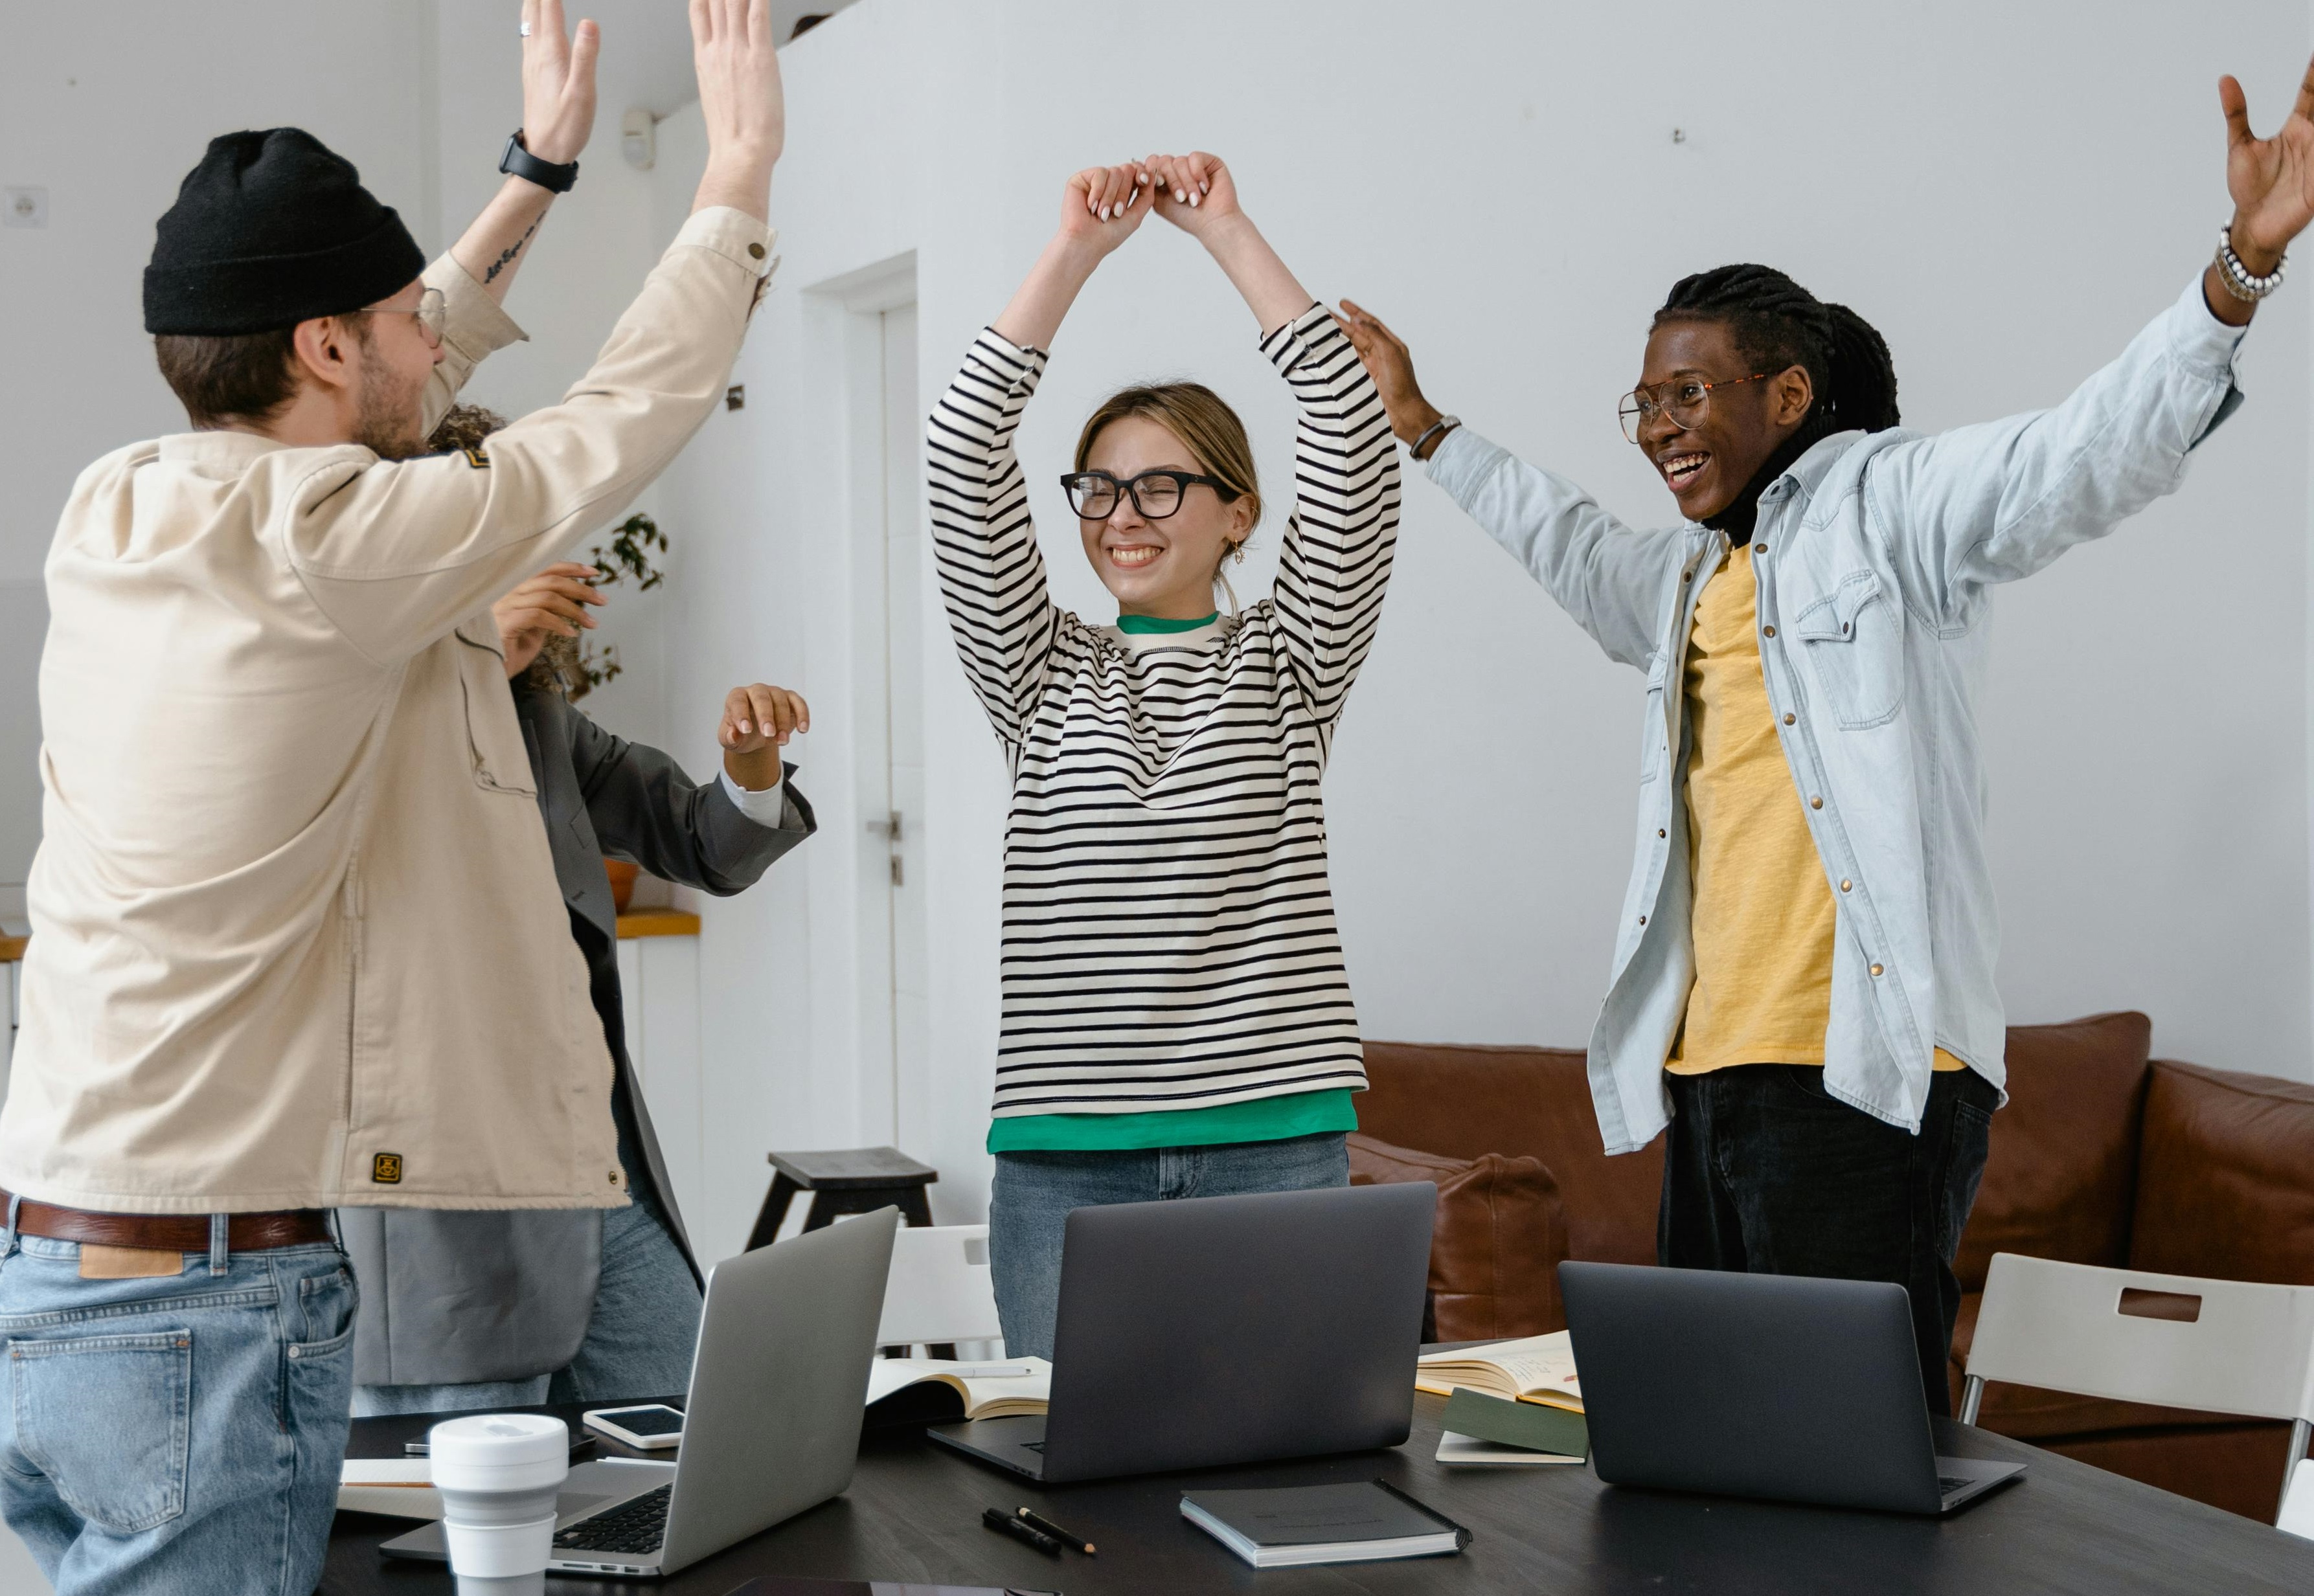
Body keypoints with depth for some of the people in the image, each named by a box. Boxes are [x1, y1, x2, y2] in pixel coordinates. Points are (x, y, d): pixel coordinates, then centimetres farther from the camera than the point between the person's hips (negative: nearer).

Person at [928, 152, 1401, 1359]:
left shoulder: (1285, 667, 8)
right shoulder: (1040, 675, 11)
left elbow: (1353, 440, -4)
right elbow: (962, 457, -1)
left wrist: (1225, 229, -5)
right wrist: (1075, 251, -5)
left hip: (1277, 1135, -1)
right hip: (1067, 1147, 1)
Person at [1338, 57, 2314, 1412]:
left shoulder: (1885, 501, -2)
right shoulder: (1693, 575, 24)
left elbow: (2094, 454, -16)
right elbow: (1570, 542, 45)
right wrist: (1425, 429, 53)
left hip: (1868, 1072, -9)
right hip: (1706, 1075, 9)